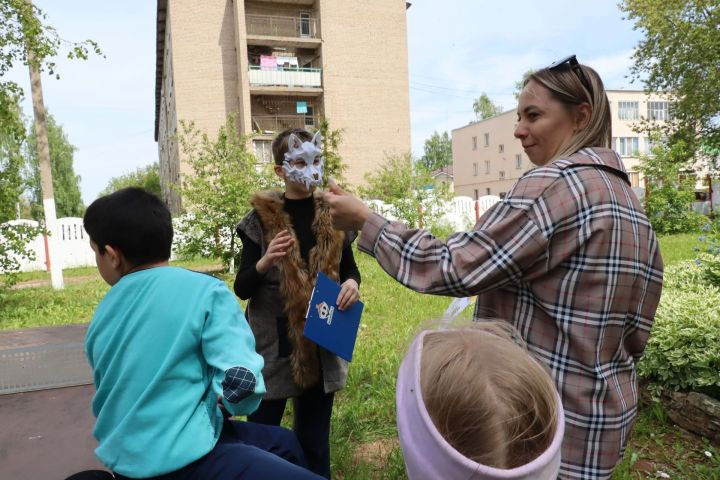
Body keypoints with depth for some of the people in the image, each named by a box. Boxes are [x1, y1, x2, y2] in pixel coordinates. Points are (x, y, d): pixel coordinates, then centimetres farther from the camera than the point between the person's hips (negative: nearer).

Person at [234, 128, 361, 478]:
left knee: (315, 438, 16)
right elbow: (241, 289, -6)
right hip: (273, 344, -2)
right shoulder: (261, 218, -8)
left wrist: (352, 283, -11)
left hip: (322, 345, 3)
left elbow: (349, 268, 12)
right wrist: (264, 263, -26)